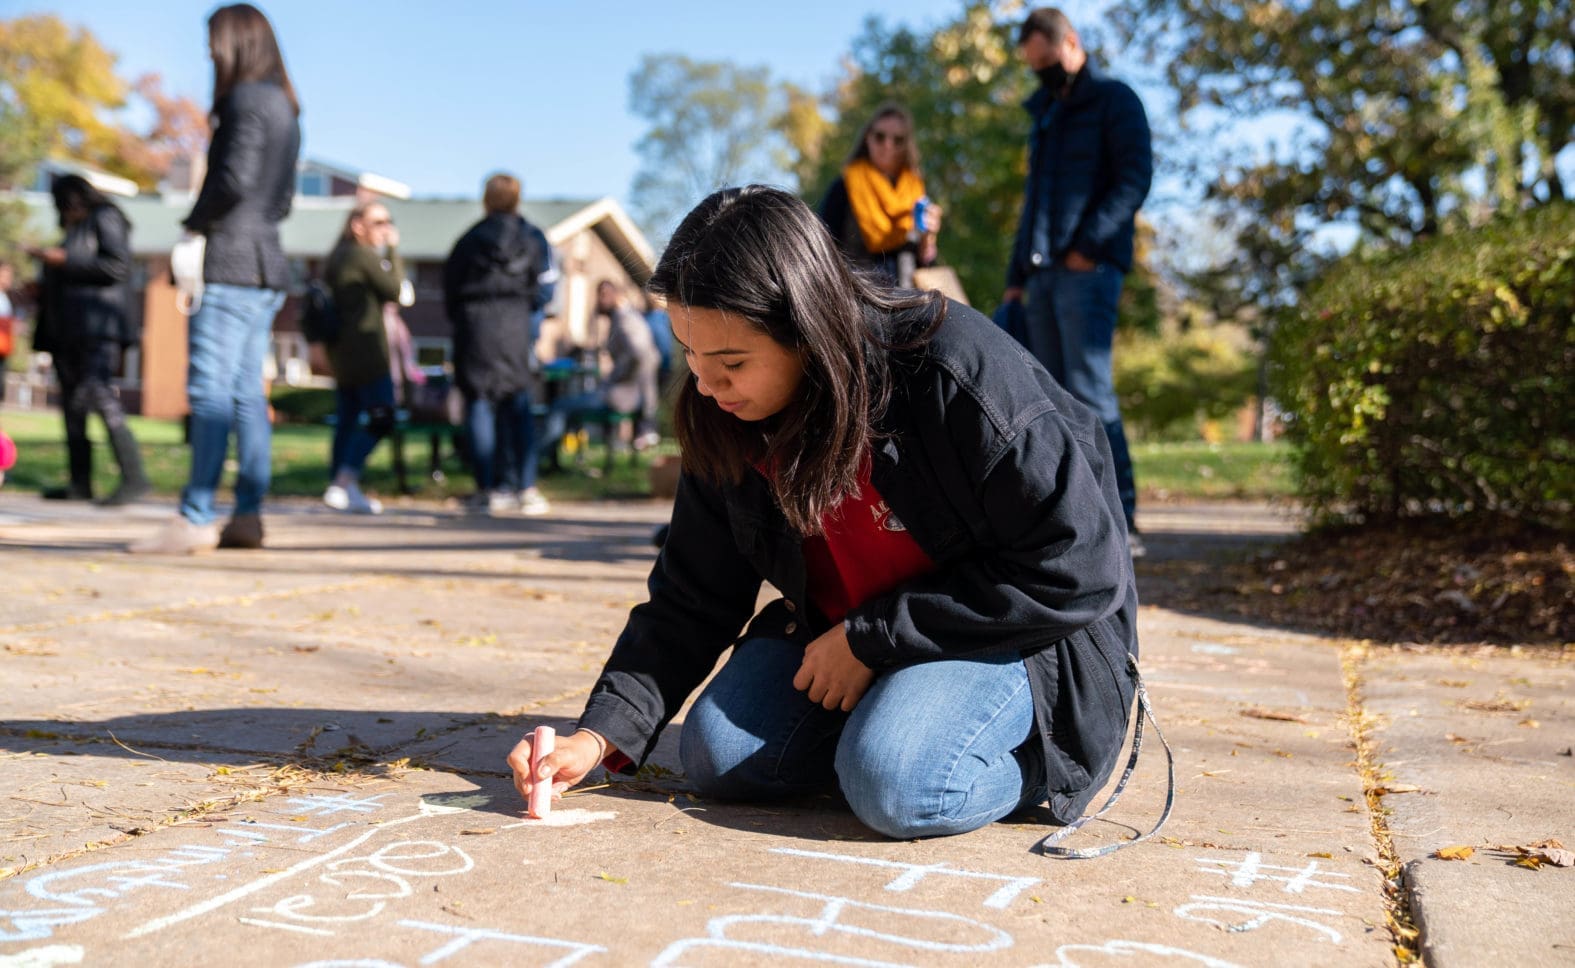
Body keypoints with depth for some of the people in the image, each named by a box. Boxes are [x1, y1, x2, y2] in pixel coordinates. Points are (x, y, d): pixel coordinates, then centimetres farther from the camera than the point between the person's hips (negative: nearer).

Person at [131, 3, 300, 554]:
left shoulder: (247, 100, -8)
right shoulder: (284, 108, 20)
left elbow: (234, 178, -19)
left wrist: (195, 224, -7)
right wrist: (253, 223, 12)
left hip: (231, 263, -9)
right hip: (267, 265, 9)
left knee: (210, 390, -11)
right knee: (246, 391, 8)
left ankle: (194, 519, -13)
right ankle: (248, 516, 8)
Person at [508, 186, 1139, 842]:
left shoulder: (960, 375, -30)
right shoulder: (726, 422, -9)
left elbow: (1077, 569, -26)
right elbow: (691, 600, 0)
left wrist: (871, 639, -23)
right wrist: (600, 735, -15)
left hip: (1023, 633, -6)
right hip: (844, 631, 7)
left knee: (896, 786, -30)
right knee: (716, 760, -10)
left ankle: (1032, 747, 1)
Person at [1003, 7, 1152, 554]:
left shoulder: (1114, 100, 3)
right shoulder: (1046, 115, 25)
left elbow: (1135, 179, -8)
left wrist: (1089, 244, -17)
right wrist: (1017, 276, 21)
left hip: (1089, 268, -8)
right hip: (1044, 272, 8)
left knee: (1090, 389, -15)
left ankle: (1121, 519, -13)